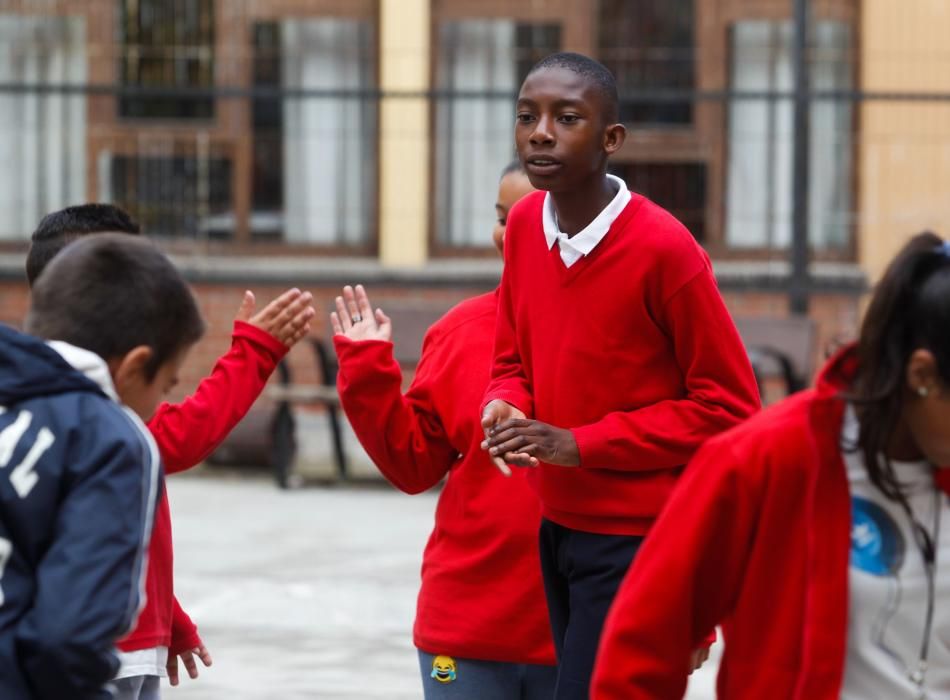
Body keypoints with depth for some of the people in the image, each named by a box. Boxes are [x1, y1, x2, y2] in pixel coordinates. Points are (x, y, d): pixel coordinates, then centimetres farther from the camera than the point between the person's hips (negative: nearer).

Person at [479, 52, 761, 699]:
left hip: (638, 542, -7)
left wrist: (580, 445, -17)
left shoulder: (664, 248, -19)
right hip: (559, 526, 7)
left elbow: (729, 407, -13)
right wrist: (505, 407, -9)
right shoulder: (525, 224, 1)